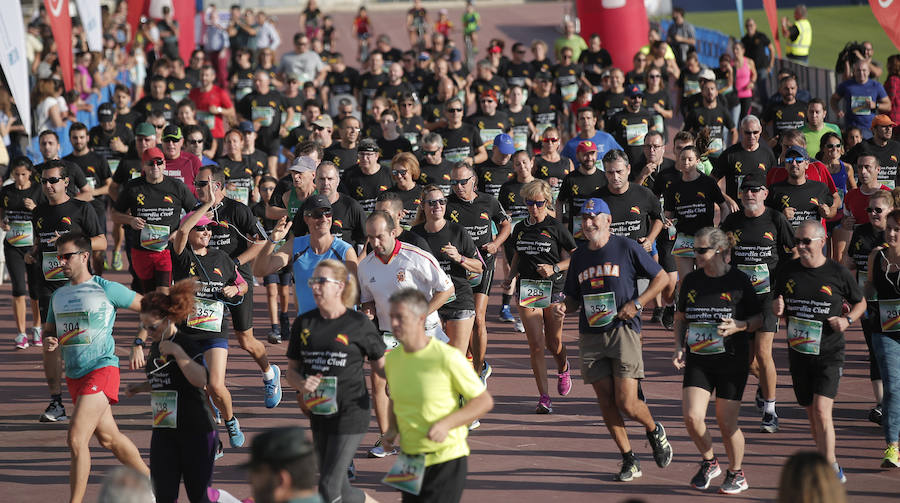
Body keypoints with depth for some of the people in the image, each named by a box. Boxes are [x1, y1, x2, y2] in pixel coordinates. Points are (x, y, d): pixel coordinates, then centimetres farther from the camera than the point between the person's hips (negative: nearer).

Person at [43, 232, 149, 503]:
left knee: (76, 439, -17)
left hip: (102, 369, -8)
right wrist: (48, 342, -3)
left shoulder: (107, 290, -7)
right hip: (74, 376, 8)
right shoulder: (58, 295, 12)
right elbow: (48, 331, 20)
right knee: (109, 438, 17)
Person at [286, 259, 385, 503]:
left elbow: (380, 366, 5)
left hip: (350, 415, -5)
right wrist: (302, 384, -12)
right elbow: (292, 370, 11)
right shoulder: (303, 323, 6)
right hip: (319, 414, 5)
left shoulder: (359, 324, -4)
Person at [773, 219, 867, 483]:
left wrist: (847, 320, -9)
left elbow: (861, 302, 10)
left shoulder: (838, 273, -5)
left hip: (829, 352, -4)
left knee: (822, 411, -17)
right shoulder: (787, 271, 3)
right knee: (811, 413, 12)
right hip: (799, 351, 4)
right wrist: (778, 309, -8)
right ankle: (828, 465, 28)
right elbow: (779, 307, 16)